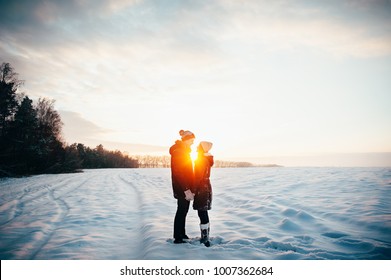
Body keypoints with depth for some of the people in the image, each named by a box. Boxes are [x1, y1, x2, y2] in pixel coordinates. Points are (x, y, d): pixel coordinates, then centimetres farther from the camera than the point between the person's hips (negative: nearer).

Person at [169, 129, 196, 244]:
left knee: (183, 210, 15)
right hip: (182, 188, -9)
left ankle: (182, 234, 26)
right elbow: (178, 172, -22)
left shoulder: (184, 150, 15)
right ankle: (178, 238, 7)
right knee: (182, 211, -3)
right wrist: (186, 190, -25)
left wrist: (189, 188, 15)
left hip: (186, 186, 10)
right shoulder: (178, 151, -16)